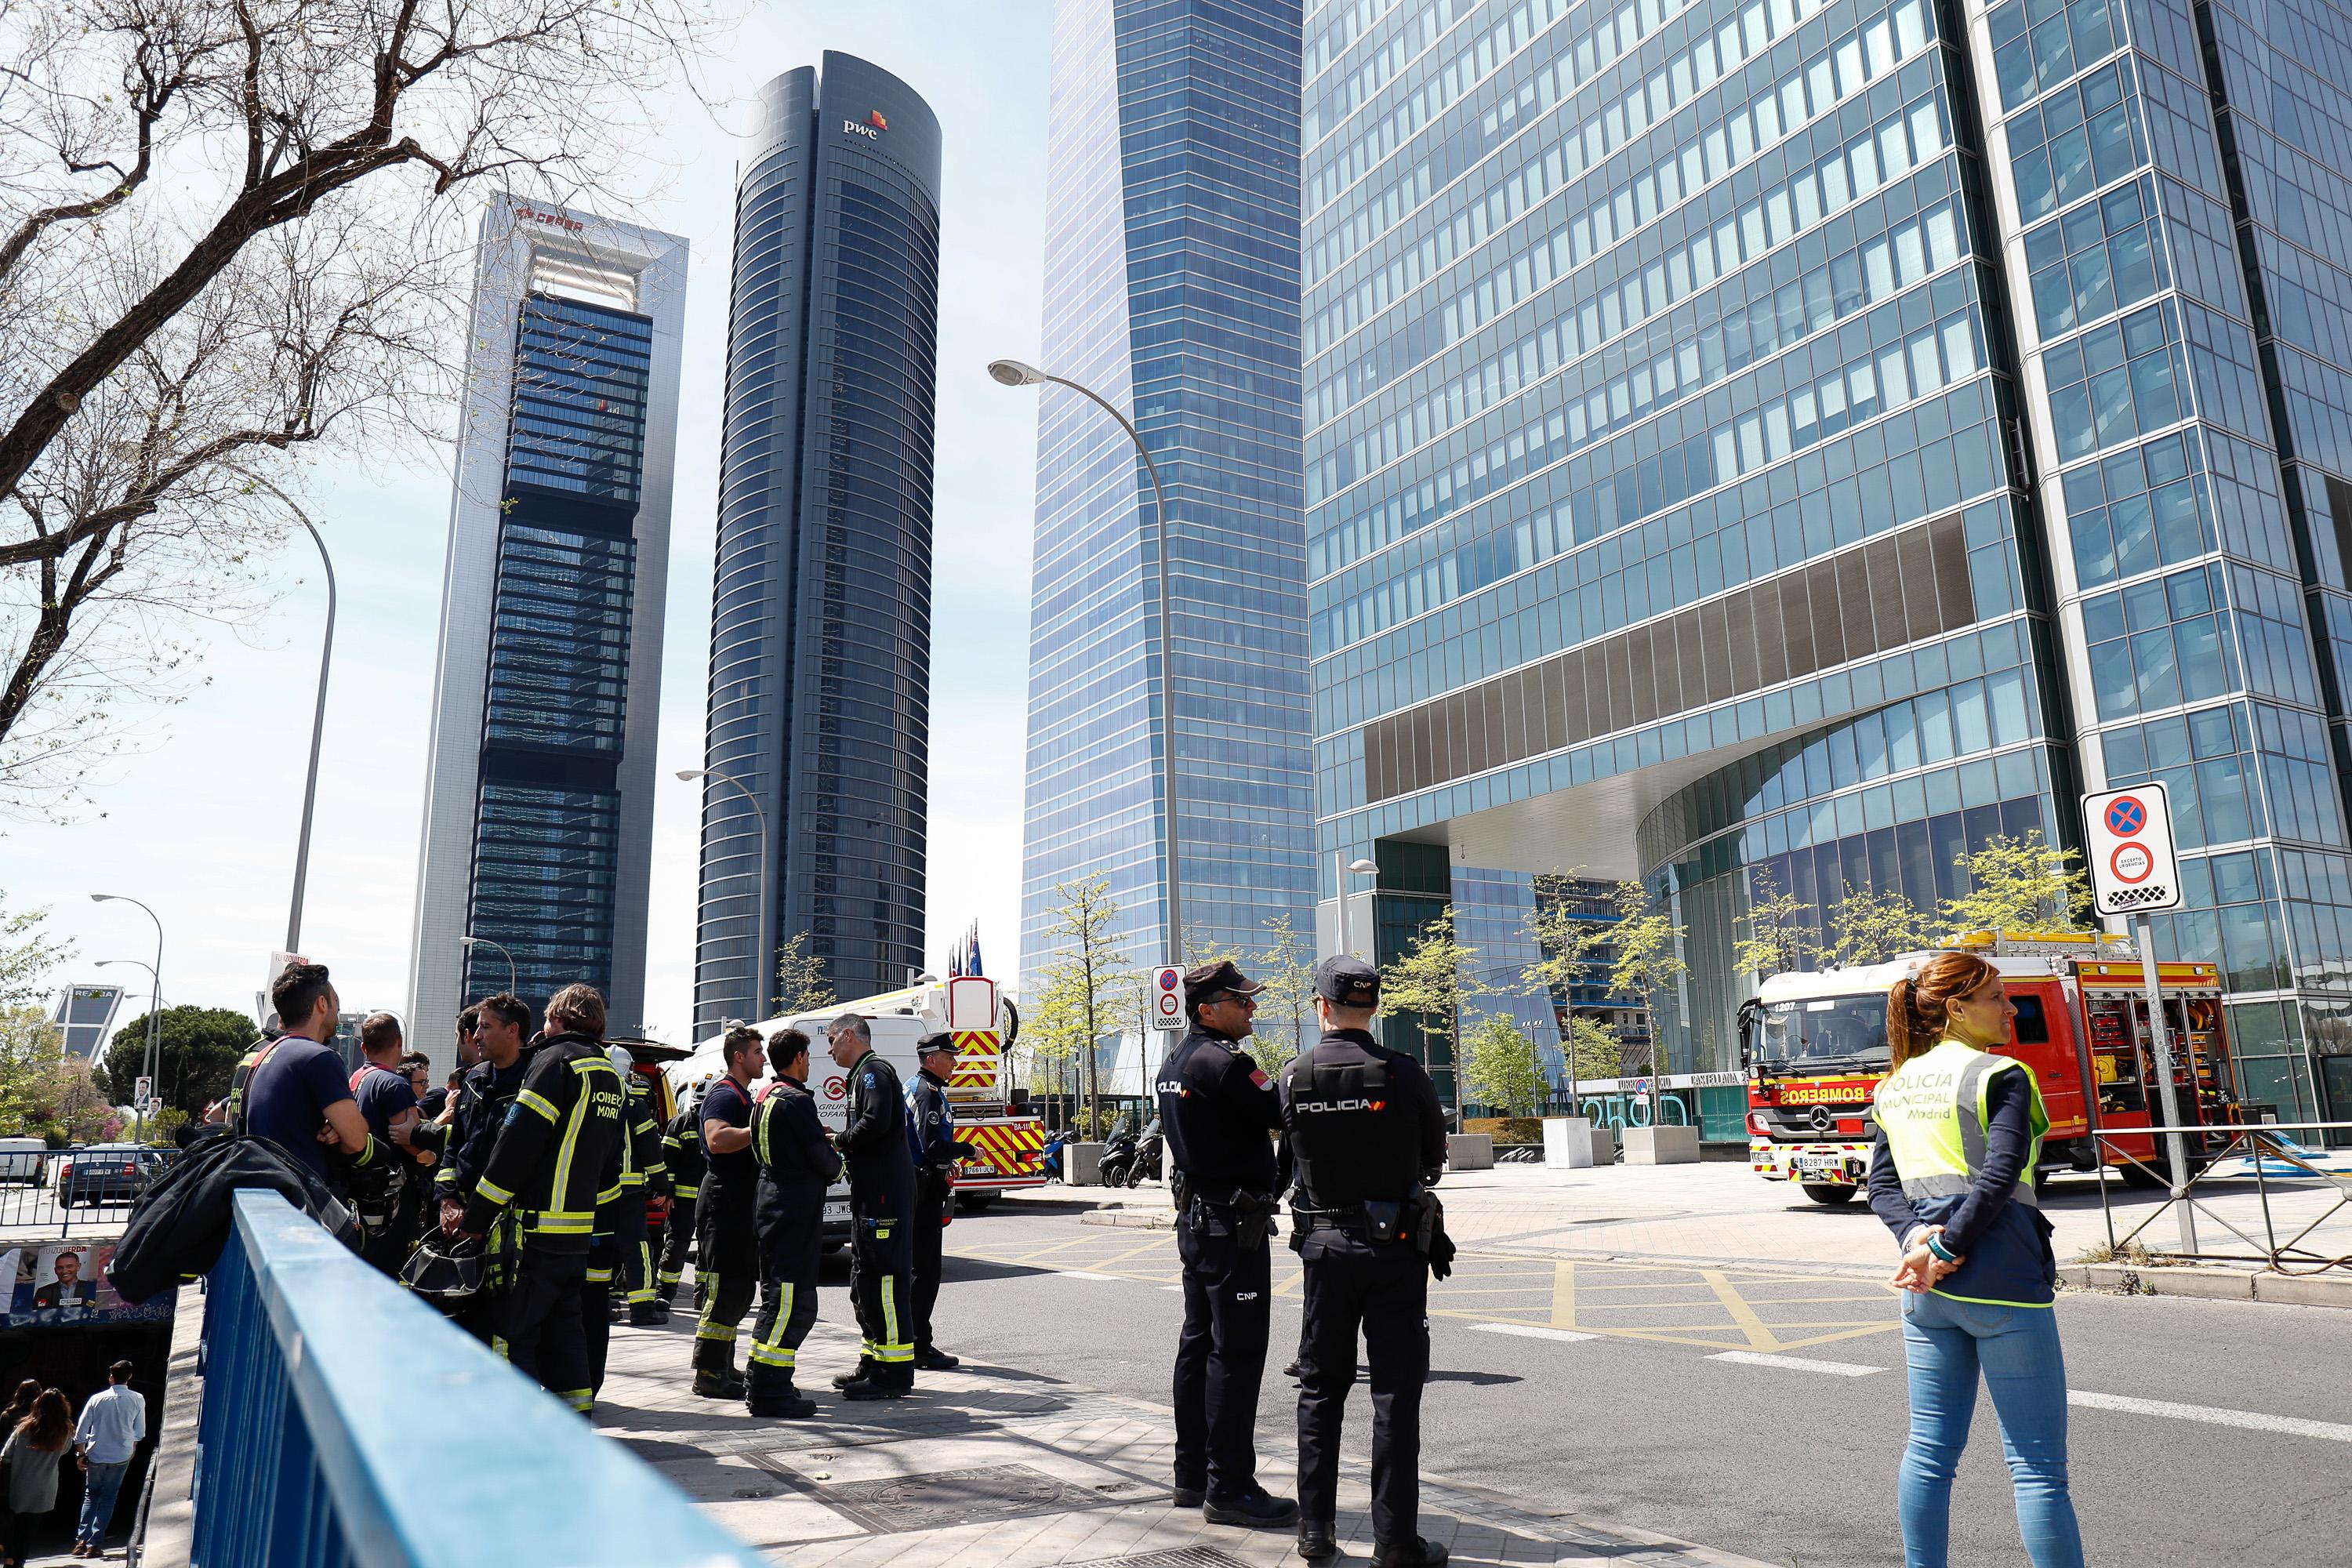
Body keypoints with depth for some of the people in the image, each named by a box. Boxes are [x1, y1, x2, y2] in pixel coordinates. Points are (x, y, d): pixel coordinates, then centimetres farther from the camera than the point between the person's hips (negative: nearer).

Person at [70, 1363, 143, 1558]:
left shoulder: (97, 1399, -10)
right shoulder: (138, 1400, -7)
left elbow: (80, 1432, -6)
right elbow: (139, 1433, 1)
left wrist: (82, 1455, 8)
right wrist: (132, 1450, 18)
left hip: (96, 1456, 0)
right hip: (121, 1457, 0)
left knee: (91, 1495, 18)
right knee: (108, 1498, 11)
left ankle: (81, 1540, 10)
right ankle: (94, 1544, 7)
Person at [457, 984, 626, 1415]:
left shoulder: (556, 1061, -10)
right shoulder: (610, 1074, 16)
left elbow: (516, 1147, -15)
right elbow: (609, 1153, 19)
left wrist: (475, 1219, -11)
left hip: (538, 1226, -8)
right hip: (581, 1228, 8)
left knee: (513, 1331, -3)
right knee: (562, 1324, 15)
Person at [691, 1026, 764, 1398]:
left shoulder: (742, 1096, 20)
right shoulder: (724, 1094, -12)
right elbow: (717, 1139, -30)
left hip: (739, 1204, 11)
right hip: (723, 1203, -11)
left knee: (738, 1289, 14)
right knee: (726, 1288, -10)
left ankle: (722, 1368, 22)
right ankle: (709, 1374, -5)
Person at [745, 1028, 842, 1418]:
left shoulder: (765, 1097, 15)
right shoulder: (796, 1101, -16)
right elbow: (822, 1157, -15)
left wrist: (822, 1143, 13)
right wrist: (838, 1167, 6)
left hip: (772, 1203, 10)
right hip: (797, 1207, -10)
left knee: (777, 1293, 18)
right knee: (794, 1298, -8)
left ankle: (760, 1380, 24)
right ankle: (769, 1391, -8)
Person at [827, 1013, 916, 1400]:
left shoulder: (873, 1071, -10)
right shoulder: (864, 1073, 23)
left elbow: (876, 1123, -25)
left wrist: (839, 1140, -11)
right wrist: (840, 1142, 8)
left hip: (884, 1195, -11)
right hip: (873, 1193, 11)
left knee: (883, 1279, -9)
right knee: (865, 1281, 16)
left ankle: (895, 1372, -6)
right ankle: (873, 1363, 25)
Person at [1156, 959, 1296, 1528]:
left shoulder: (1175, 1062, 12)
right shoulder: (1223, 1064, -19)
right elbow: (1285, 1118, -19)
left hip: (1195, 1219, 10)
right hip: (1234, 1225, -10)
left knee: (1199, 1345, 15)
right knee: (1236, 1354, -4)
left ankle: (1192, 1475, 23)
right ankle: (1229, 1487, 1)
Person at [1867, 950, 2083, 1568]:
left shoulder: (1896, 1085, 12)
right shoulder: (2001, 1076, -8)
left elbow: (1881, 1182, 7)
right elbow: (2000, 1179, -17)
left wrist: (1916, 1235, -6)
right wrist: (1944, 1249, -13)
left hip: (1927, 1286, 6)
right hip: (2001, 1281, -6)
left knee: (1930, 1450, 12)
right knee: (2037, 1464, 1)